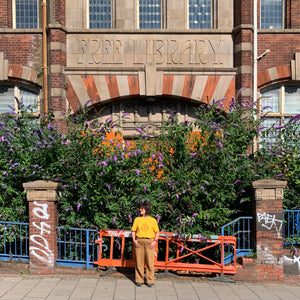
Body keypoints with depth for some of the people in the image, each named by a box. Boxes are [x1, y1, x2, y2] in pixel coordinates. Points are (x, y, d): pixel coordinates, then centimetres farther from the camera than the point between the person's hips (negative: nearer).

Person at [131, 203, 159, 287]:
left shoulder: (153, 220, 4)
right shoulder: (137, 219, 8)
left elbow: (157, 232, 7)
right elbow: (133, 231, 11)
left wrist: (155, 241, -5)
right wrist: (134, 240, -2)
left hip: (149, 242, -1)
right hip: (139, 241, 1)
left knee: (150, 262, -1)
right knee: (139, 261, 3)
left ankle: (150, 281, 9)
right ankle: (139, 280, 13)